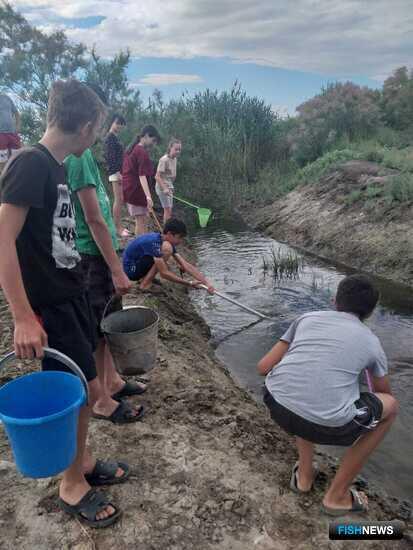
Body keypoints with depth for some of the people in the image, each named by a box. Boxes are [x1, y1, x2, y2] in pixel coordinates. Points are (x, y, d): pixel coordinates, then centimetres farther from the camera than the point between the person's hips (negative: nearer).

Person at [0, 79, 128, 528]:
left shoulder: (53, 167, 10)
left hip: (69, 295, 9)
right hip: (48, 306, -9)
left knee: (81, 389, 17)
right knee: (85, 390, 1)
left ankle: (83, 462, 38)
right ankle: (71, 485, 24)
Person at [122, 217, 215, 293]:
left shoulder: (167, 242, -2)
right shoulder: (155, 242, -29)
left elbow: (186, 265, -6)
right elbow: (164, 273, -30)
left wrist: (206, 282, -14)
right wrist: (189, 284, -24)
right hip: (131, 269, -9)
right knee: (167, 248, -25)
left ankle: (145, 277, 12)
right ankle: (145, 284, -17)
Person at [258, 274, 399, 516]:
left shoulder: (307, 318, 18)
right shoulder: (371, 342, 17)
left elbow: (264, 367, 16)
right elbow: (384, 394, 35)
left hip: (276, 405, 4)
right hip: (326, 425, -3)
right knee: (391, 407, 24)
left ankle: (304, 475, 36)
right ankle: (337, 495, 29)